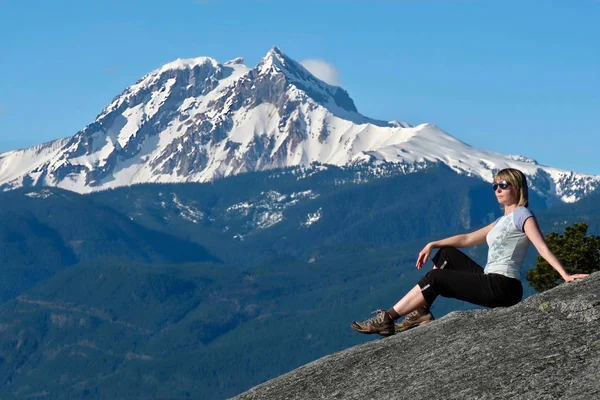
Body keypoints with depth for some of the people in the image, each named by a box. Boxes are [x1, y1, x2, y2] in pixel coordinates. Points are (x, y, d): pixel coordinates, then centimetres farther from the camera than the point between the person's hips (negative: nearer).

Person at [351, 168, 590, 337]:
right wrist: (432, 244, 16)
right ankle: (421, 313, 1)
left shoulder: (522, 215, -5)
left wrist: (565, 275, -29)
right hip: (490, 282, 9)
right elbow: (467, 239, 24)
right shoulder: (502, 221, 22)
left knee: (436, 279, -9)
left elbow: (542, 248, -17)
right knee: (446, 254, 13)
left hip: (503, 287, -9)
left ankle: (388, 318, -6)